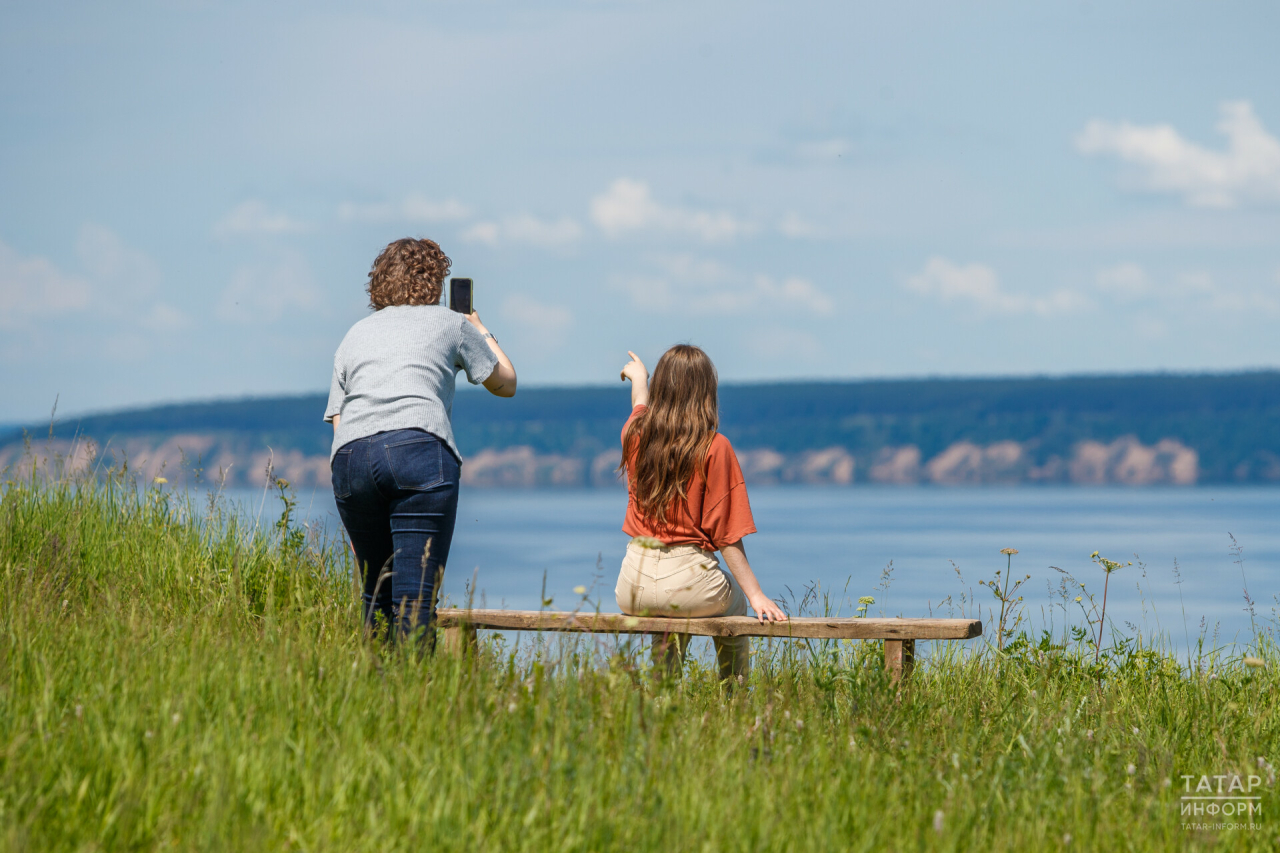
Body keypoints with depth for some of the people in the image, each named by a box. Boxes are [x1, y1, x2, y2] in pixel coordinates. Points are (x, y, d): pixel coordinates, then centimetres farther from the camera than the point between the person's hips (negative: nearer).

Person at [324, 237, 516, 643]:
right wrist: (483, 333, 49)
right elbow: (506, 384, 33)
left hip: (349, 457, 4)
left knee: (378, 598, 16)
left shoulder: (355, 335, 29)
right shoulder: (450, 323, 20)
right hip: (419, 449, -4)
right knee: (416, 600, -10)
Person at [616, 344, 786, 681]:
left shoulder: (635, 434, 2)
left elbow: (641, 407, 30)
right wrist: (755, 594, -6)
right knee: (734, 600, 30)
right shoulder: (715, 448, -11)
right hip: (690, 583, -4)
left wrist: (638, 377, 53)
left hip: (634, 588, 4)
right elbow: (725, 533, -11)